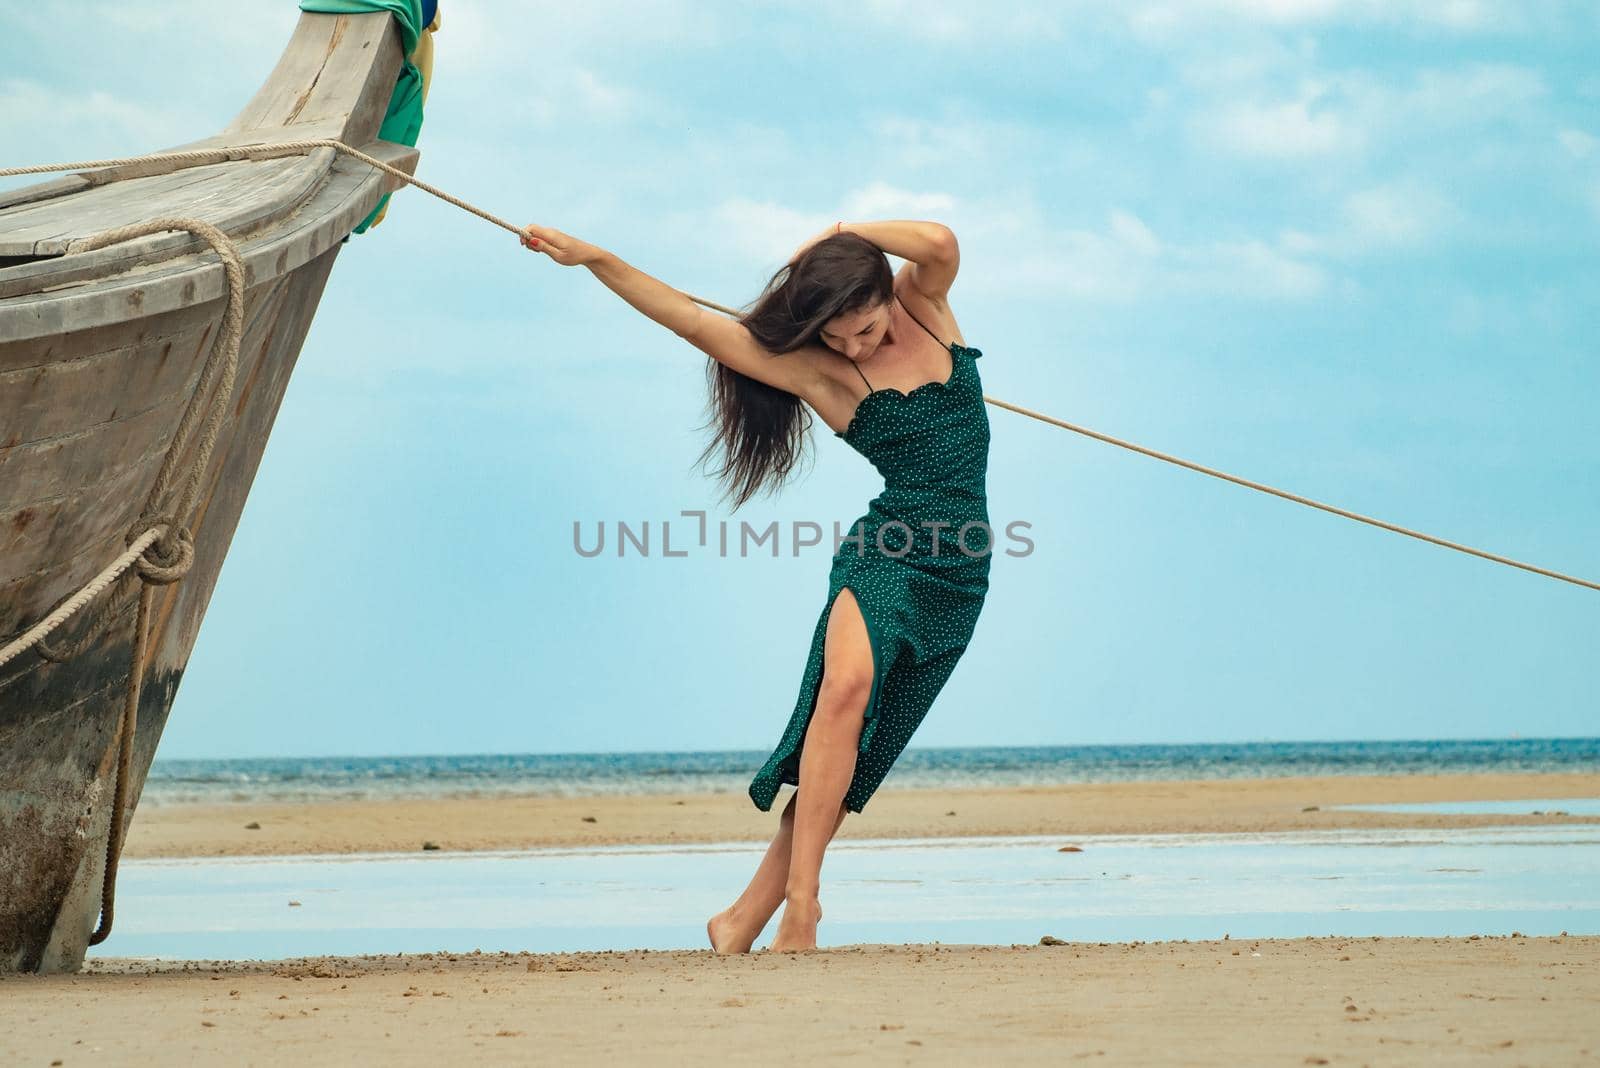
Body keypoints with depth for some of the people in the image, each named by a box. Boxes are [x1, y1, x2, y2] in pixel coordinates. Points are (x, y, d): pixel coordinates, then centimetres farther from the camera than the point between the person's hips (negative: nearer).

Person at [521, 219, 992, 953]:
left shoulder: (924, 302, 4)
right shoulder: (812, 365, -2)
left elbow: (940, 244, -16)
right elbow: (694, 323, -6)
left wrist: (844, 235, -5)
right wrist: (593, 259, -10)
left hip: (959, 576, 2)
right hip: (883, 555, -2)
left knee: (853, 753, -2)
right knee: (846, 685, -32)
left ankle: (748, 919, 1)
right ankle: (799, 900, -33)